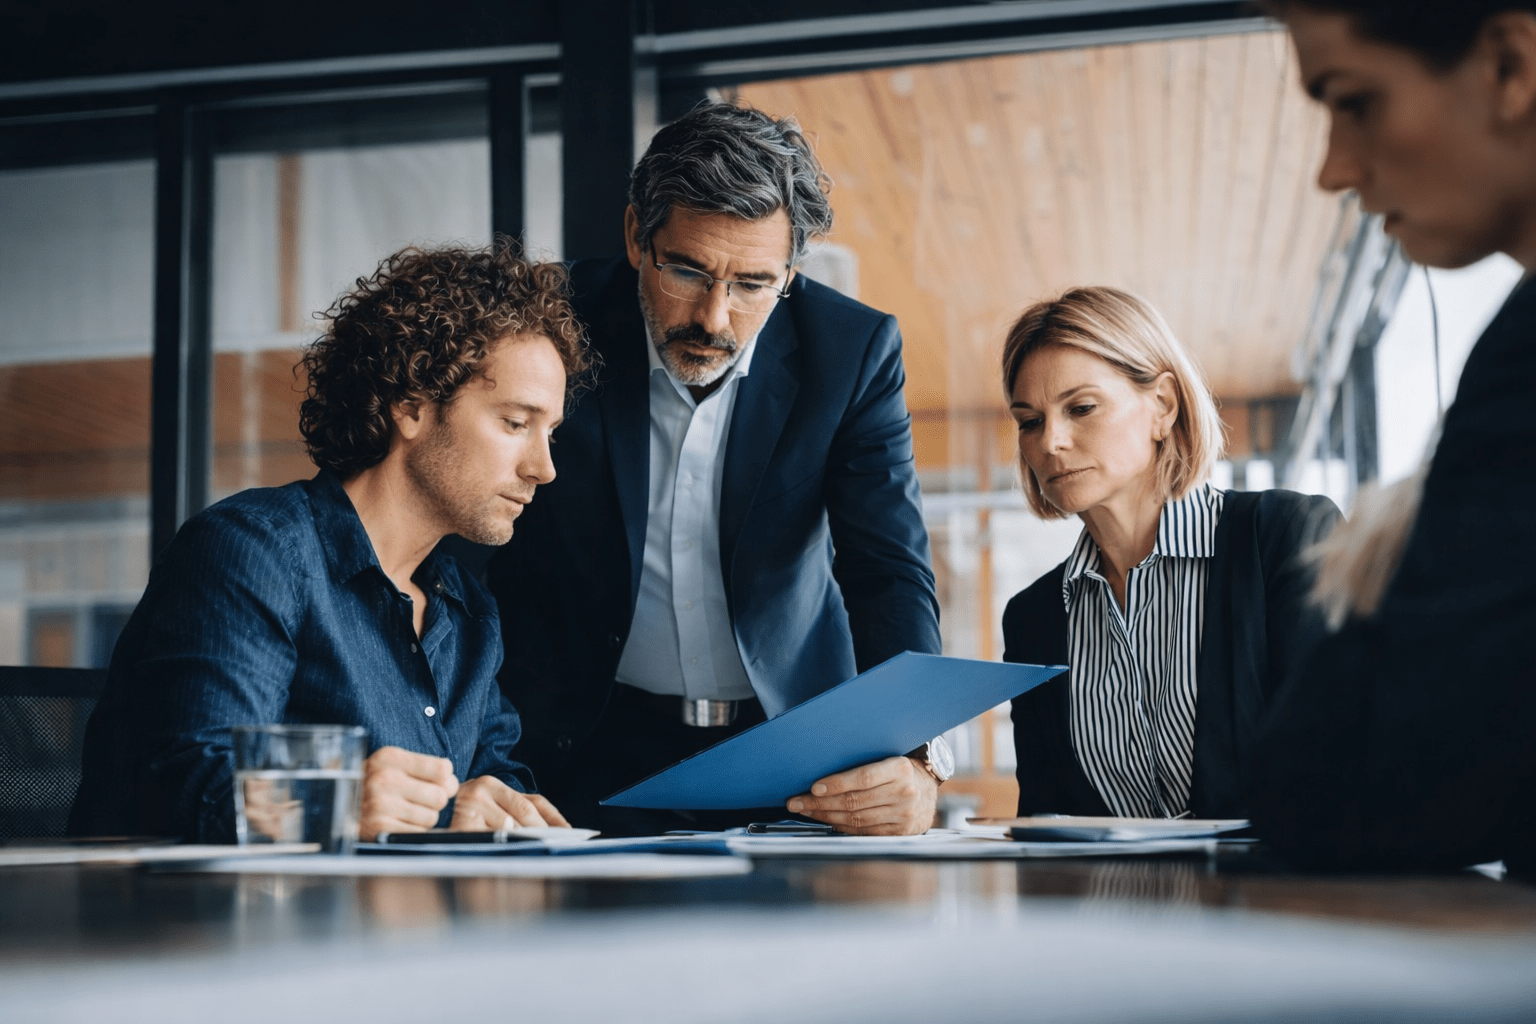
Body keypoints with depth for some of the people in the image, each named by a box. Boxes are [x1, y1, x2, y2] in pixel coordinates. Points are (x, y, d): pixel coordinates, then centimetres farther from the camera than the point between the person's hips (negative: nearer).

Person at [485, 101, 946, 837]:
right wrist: (503, 773, -16)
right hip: (600, 761, -1)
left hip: (793, 756, 1)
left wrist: (911, 756, -30)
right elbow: (502, 567, -4)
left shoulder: (853, 351, -7)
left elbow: (888, 574, -12)